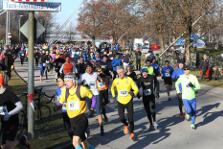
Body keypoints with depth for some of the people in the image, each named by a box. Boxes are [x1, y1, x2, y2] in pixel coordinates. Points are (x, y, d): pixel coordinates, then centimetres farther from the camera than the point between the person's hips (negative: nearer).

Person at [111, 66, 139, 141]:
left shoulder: (129, 79, -8)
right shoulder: (116, 80, -1)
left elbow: (136, 89, -4)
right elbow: (112, 88, 18)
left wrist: (133, 94, -15)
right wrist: (114, 95, 9)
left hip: (129, 101, -2)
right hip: (120, 102, 2)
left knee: (130, 118, -2)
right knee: (121, 118, -7)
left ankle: (132, 132, 17)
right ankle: (126, 125, 28)